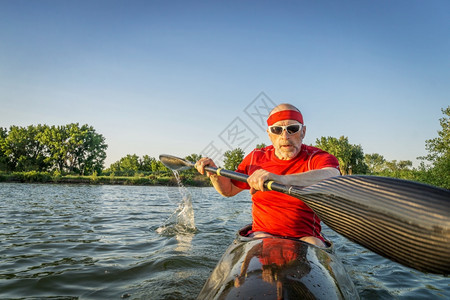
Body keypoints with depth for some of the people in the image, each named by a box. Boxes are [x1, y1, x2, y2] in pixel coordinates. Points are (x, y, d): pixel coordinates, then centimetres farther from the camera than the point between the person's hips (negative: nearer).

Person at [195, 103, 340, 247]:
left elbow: (332, 175, -34)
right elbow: (228, 190, 18)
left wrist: (283, 179, -50)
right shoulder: (256, 158, 5)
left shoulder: (316, 158, -7)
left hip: (306, 237, -1)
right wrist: (214, 173, -4)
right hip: (262, 234, 2)